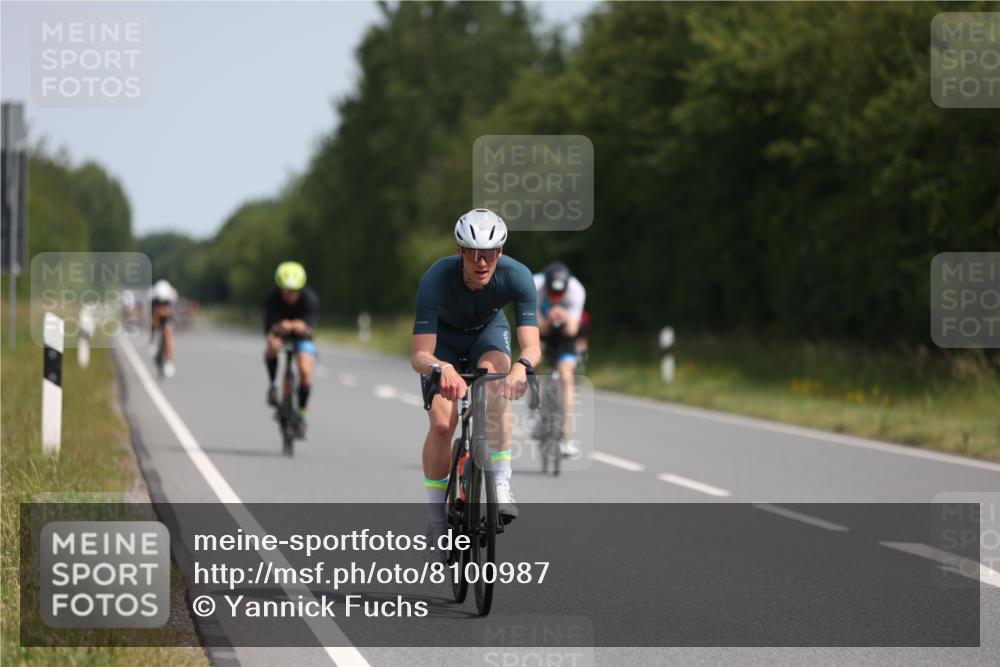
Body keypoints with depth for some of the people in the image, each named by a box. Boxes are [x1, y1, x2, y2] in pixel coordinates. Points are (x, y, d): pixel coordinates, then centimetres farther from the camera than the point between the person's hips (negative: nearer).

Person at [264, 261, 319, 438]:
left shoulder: (309, 298, -28)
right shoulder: (272, 298, -28)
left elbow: (309, 329, -33)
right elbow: (270, 331, -35)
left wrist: (302, 328, -57)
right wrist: (279, 328, -58)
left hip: (302, 334, 0)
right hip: (279, 330, 0)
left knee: (305, 372, -21)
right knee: (273, 345, -36)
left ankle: (301, 414, -3)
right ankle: (272, 385, -13)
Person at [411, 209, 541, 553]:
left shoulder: (517, 276, -33)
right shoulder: (436, 279, -37)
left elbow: (532, 344, -38)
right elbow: (419, 355, -41)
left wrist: (522, 367, -62)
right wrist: (443, 368, -63)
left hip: (488, 330, 1)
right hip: (443, 334, -1)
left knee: (496, 386, -32)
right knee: (442, 424, -18)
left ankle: (501, 487, -27)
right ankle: (436, 514, 1)